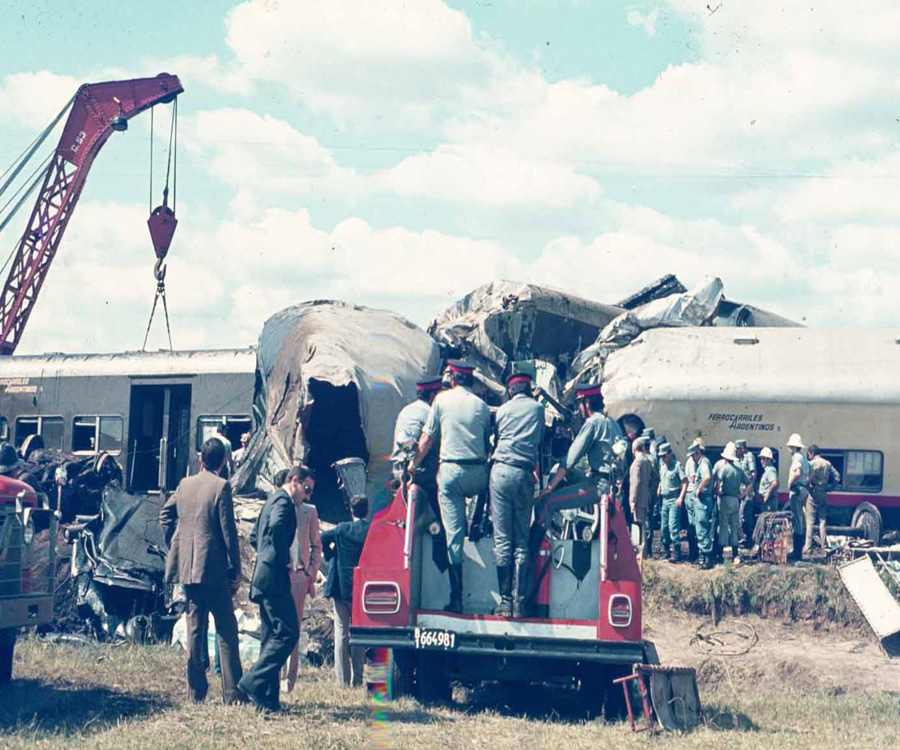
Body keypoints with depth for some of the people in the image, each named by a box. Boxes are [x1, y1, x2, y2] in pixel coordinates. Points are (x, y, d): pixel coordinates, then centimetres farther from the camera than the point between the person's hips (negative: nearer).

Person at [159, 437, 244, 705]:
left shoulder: (185, 484, 8)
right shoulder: (221, 487, -8)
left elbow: (165, 515, 15)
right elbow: (228, 531, -10)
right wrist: (236, 570, -6)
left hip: (187, 567, 6)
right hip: (213, 567, -6)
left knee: (194, 627, 10)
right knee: (226, 629, -2)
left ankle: (196, 691, 10)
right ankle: (232, 693, -6)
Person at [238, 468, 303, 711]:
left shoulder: (273, 500, 21)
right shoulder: (283, 501, -9)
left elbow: (254, 537, 29)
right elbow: (276, 527, -30)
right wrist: (284, 560, -19)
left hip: (264, 578, 10)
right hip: (274, 578, -10)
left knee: (271, 637, 10)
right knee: (288, 633, -10)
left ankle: (267, 699, 10)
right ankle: (255, 681, -13)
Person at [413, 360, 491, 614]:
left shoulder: (442, 399, 4)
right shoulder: (481, 405, 9)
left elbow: (427, 439, 5)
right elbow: (487, 440, 12)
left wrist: (413, 465, 15)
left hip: (450, 470, -2)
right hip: (478, 472, 2)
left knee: (454, 534, -3)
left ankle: (457, 598, -3)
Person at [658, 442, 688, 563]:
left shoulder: (677, 465, -10)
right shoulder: (662, 466, 13)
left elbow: (685, 482, -12)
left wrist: (681, 498, -18)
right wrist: (659, 492, 12)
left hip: (674, 500, -7)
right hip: (664, 500, 7)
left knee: (673, 527, -11)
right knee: (664, 527, 10)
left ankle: (677, 554, -10)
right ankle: (665, 549, 21)